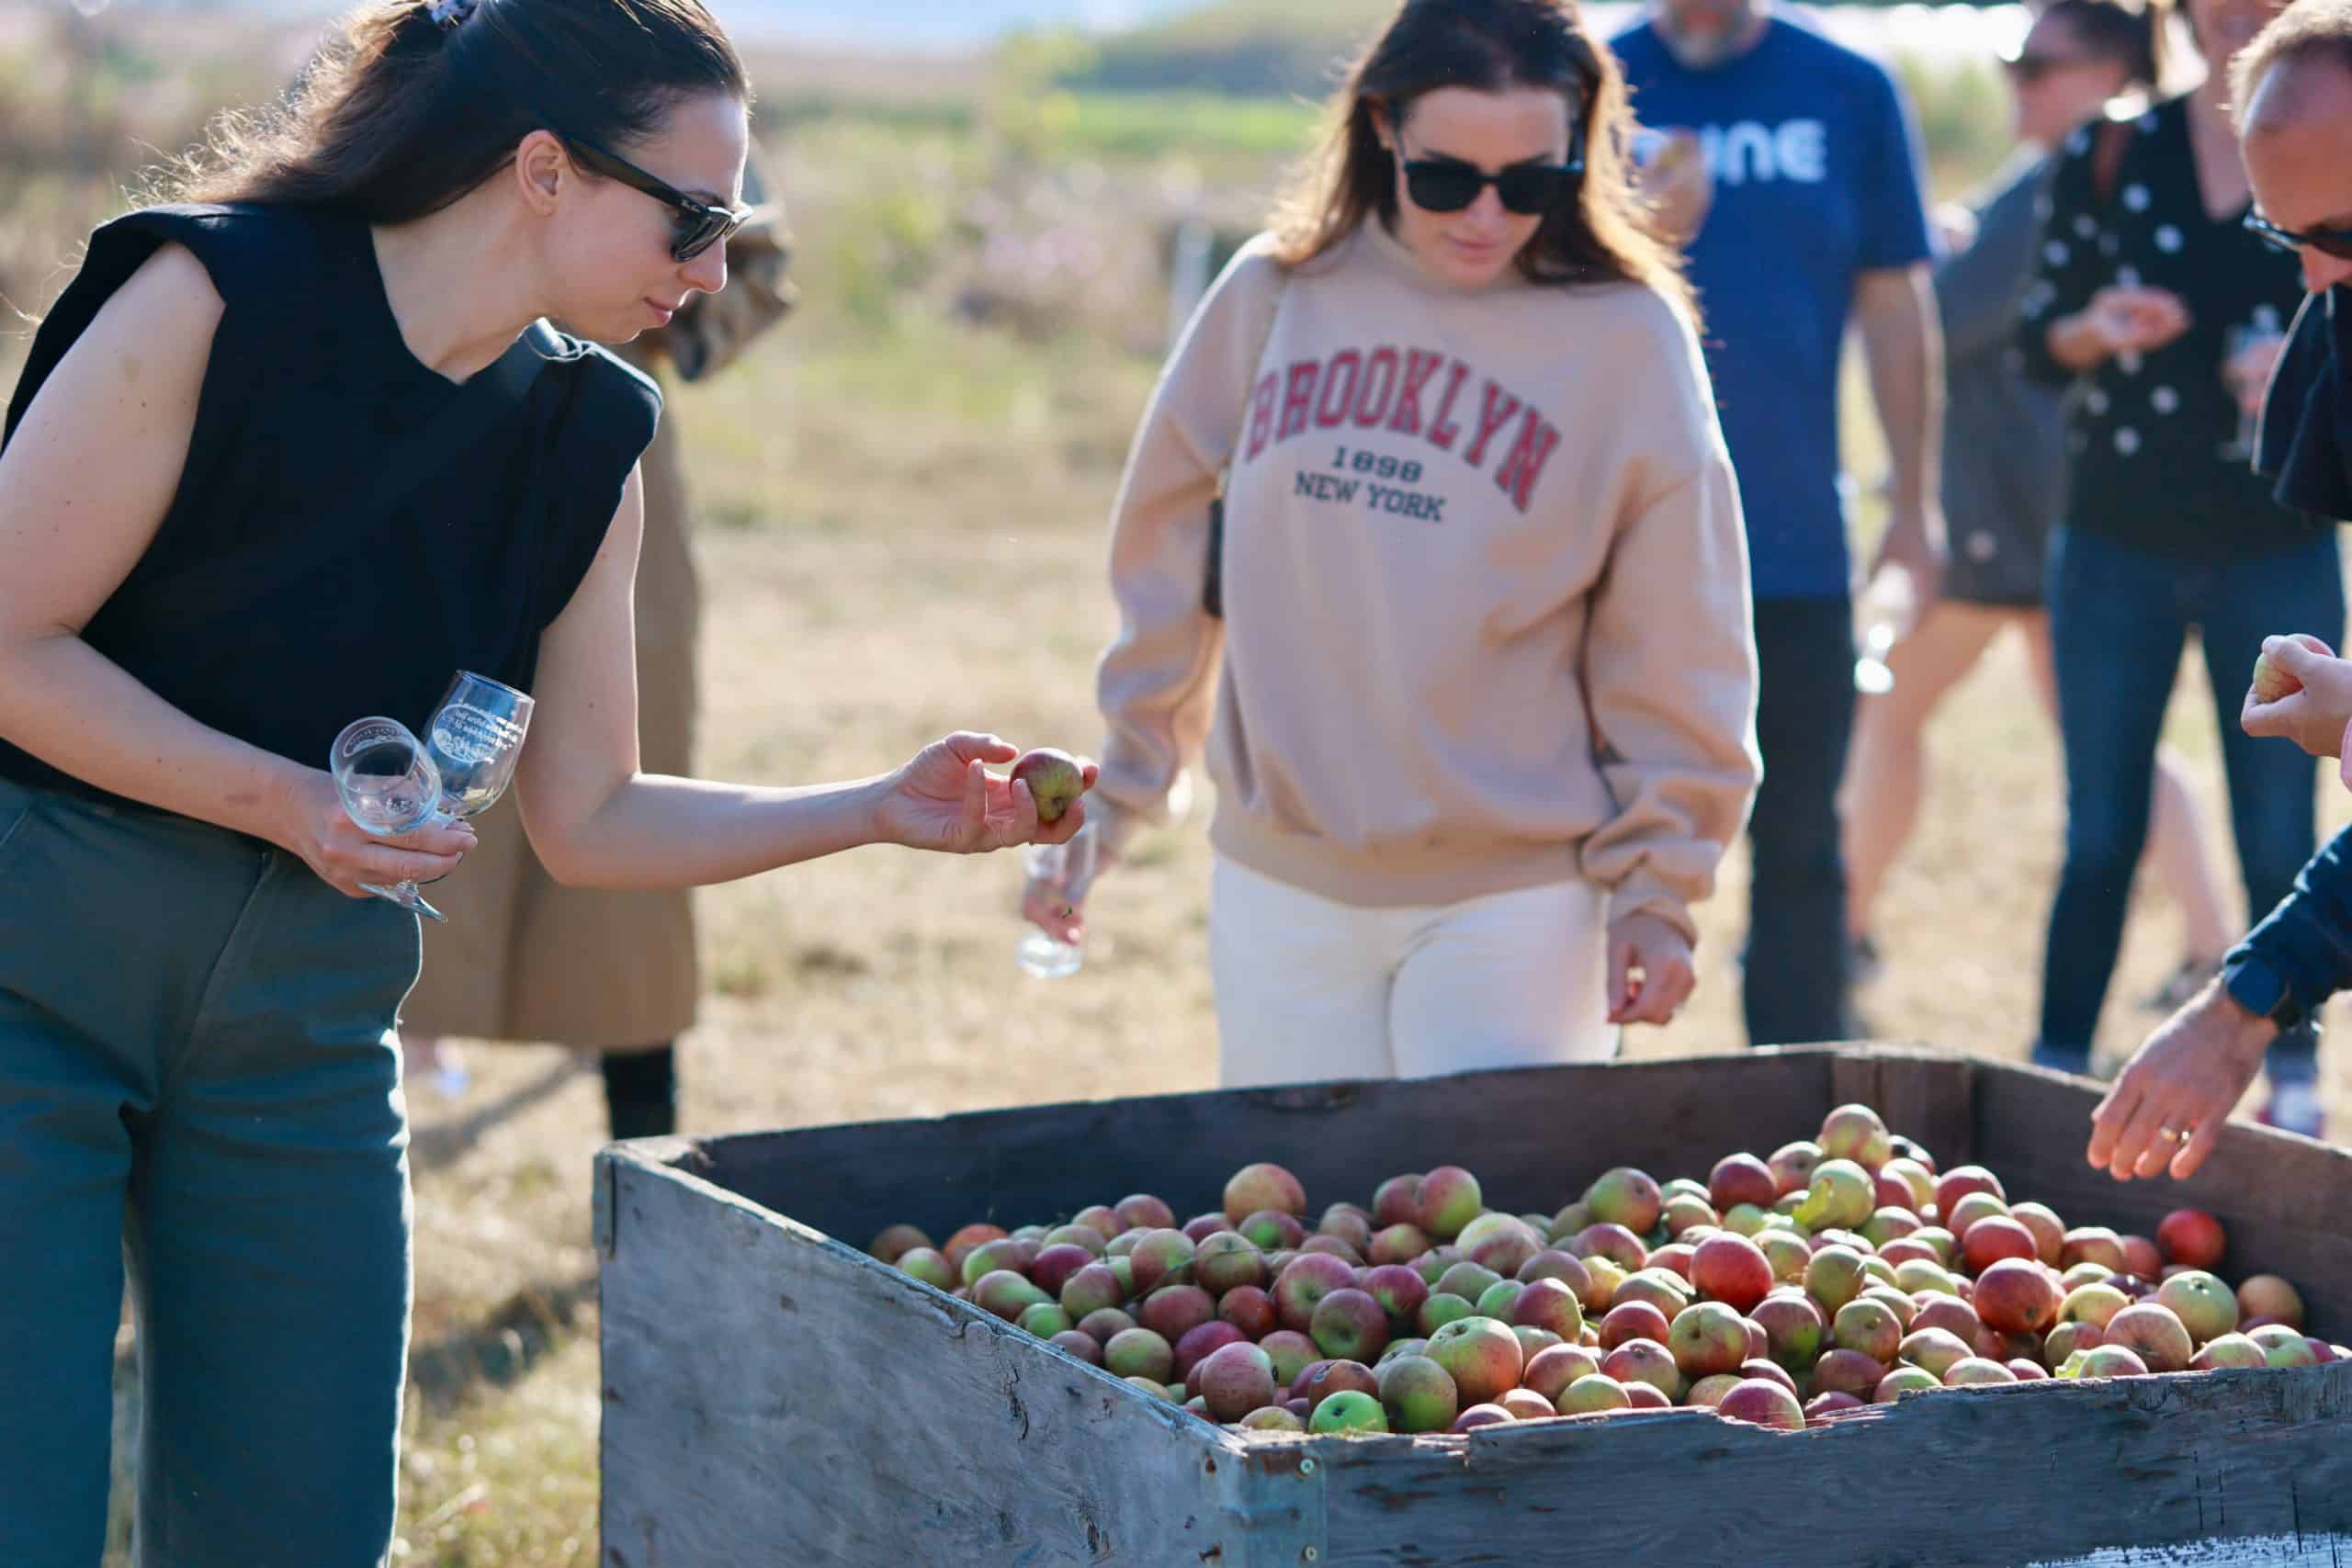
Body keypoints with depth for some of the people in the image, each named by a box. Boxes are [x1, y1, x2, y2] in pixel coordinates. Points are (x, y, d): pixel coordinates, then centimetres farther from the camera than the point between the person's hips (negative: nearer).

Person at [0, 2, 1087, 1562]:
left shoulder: (584, 438, 4)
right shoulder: (222, 294, -15)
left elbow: (588, 824, 9)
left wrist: (880, 810, 1)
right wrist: (290, 805, -20)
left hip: (310, 1015, 6)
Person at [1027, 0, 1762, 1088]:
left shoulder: (1627, 339, -6)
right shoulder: (1274, 297, 0)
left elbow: (1674, 657, -1)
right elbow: (1169, 570, 9)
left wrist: (1657, 890, -3)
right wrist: (1111, 797, 11)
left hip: (1515, 902, -2)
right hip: (1280, 887, 3)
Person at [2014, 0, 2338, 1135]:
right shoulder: (2108, 157, 3)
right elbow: (2038, 343, 7)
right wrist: (2097, 329, -14)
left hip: (2279, 551, -1)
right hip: (2119, 542, 1)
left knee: (2280, 841, 2)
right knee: (2100, 834, 6)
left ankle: (2294, 1084, 13)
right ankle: (2054, 1075, 14)